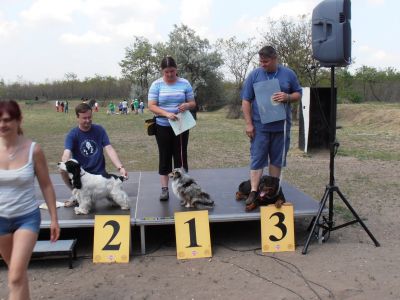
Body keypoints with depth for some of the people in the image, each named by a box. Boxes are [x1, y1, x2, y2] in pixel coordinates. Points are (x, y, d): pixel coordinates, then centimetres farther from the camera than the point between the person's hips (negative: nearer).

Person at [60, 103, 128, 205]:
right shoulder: (72, 134, -7)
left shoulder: (99, 130, -2)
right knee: (63, 171, -31)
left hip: (99, 172, 1)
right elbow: (67, 153, -22)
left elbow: (109, 149, -10)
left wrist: (120, 168, -25)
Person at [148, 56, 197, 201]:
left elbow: (193, 103, 6)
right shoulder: (156, 85, -2)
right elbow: (151, 106, -7)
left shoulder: (184, 83, 1)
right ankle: (164, 189, 11)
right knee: (165, 156, 5)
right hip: (163, 127, 0)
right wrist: (166, 114, -23)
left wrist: (187, 105, -18)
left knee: (181, 156, 2)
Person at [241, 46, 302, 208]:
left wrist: (287, 97, -13)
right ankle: (254, 191, -2)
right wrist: (249, 124, -7)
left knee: (277, 158, 10)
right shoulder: (254, 75, 0)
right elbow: (246, 101, 0)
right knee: (257, 158, -3)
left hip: (281, 125, 2)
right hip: (259, 126, -1)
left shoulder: (288, 74, 4)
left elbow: (298, 94, 10)